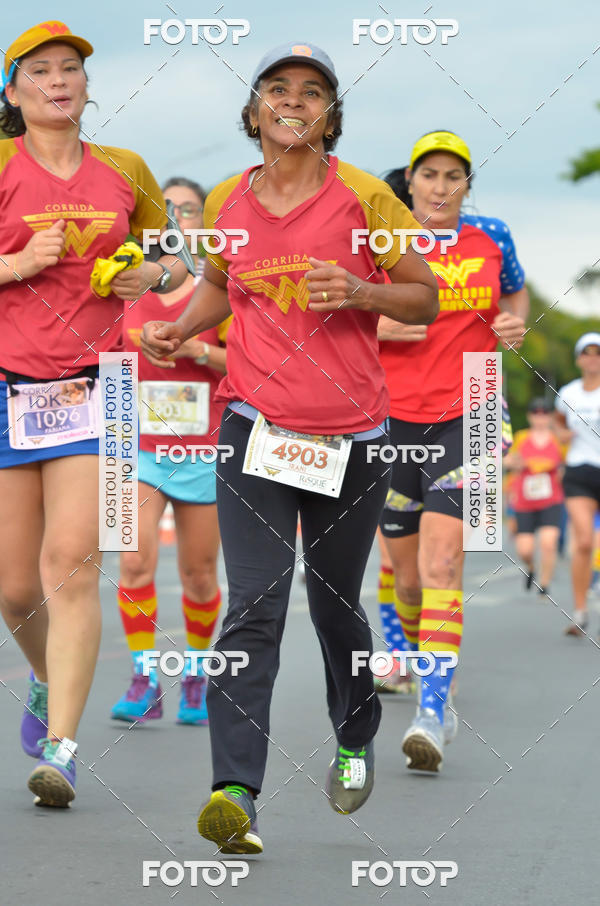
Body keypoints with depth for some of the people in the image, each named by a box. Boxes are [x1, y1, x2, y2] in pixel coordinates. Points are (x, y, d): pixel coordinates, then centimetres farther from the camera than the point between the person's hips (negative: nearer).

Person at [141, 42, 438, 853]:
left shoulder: (364, 198, -4)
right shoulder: (227, 202, 5)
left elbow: (426, 299, 2)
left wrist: (362, 291, -16)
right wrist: (180, 329, 7)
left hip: (350, 437, -1)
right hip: (256, 428, 1)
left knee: (334, 607, 12)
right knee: (254, 608, -13)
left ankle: (356, 739, 41)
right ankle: (235, 793, -21)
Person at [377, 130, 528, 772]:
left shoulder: (491, 238, 5)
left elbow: (515, 292, 25)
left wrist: (515, 322, 3)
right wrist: (378, 325, -14)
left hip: (467, 416, -1)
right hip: (390, 417, 1)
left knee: (442, 560, -18)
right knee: (407, 572, 9)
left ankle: (431, 713, -25)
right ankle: (422, 668, 39)